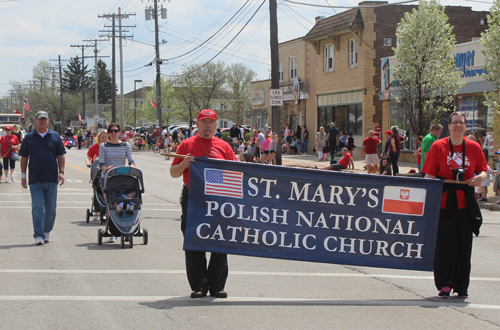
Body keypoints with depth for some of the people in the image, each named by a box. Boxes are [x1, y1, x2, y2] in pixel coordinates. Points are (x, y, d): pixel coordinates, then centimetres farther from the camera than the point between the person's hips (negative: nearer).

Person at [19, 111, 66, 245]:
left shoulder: (55, 137, 8)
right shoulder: (29, 138, 6)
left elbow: (61, 156, 9)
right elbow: (24, 158, 8)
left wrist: (61, 172, -3)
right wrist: (23, 176, 4)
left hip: (52, 179, 1)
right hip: (35, 179, -1)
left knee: (51, 208, 7)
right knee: (37, 207, -6)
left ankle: (47, 231, 22)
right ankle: (38, 235, -6)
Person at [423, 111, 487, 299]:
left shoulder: (474, 147, 6)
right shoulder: (438, 146, -1)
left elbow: (483, 170, 12)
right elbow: (429, 175, -2)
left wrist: (480, 177, -11)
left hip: (465, 203, 2)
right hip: (444, 202, -2)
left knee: (464, 244, 5)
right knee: (444, 244, -3)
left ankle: (461, 287, 14)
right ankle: (444, 284, 7)